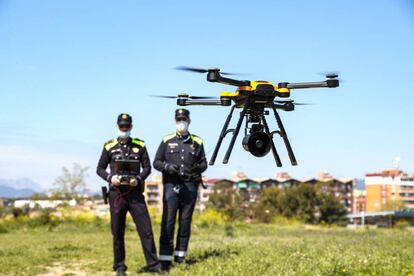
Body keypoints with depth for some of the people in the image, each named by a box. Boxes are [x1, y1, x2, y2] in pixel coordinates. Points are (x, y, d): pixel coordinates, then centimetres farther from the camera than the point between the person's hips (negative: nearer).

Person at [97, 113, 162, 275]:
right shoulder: (109, 146, 6)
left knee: (146, 229, -4)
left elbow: (147, 167, 8)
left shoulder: (140, 145, 7)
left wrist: (138, 178, -10)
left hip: (135, 192, 0)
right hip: (116, 193, 0)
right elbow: (100, 169, 9)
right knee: (117, 232, 5)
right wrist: (110, 177, -10)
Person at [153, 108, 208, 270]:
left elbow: (204, 163, 14)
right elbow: (156, 162, 7)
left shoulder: (197, 142, 11)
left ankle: (180, 255, 14)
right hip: (171, 185, -2)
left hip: (190, 186, 2)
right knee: (168, 221, -6)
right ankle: (165, 258, -6)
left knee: (185, 221, 5)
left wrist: (198, 167, -10)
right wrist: (167, 166, -14)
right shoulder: (167, 141, 7)